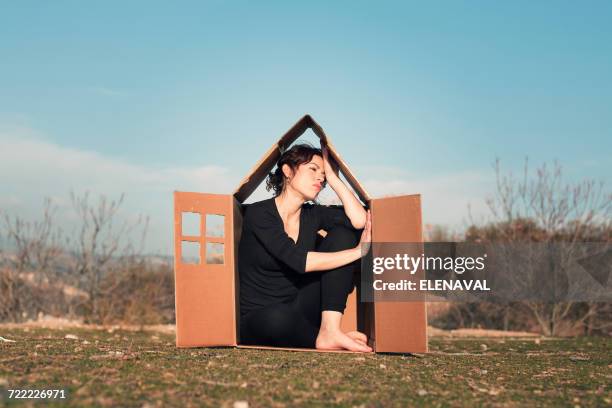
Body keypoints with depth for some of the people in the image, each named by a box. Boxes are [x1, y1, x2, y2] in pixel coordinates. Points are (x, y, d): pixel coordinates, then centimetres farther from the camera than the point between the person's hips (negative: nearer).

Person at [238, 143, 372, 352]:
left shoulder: (312, 215, 5)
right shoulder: (258, 213, -12)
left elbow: (359, 220, -14)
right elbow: (297, 260, -24)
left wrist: (331, 175, -5)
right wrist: (358, 251, -18)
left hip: (298, 313, 5)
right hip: (257, 320, -5)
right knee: (279, 317, -43)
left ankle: (329, 331, -22)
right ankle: (319, 341, -8)